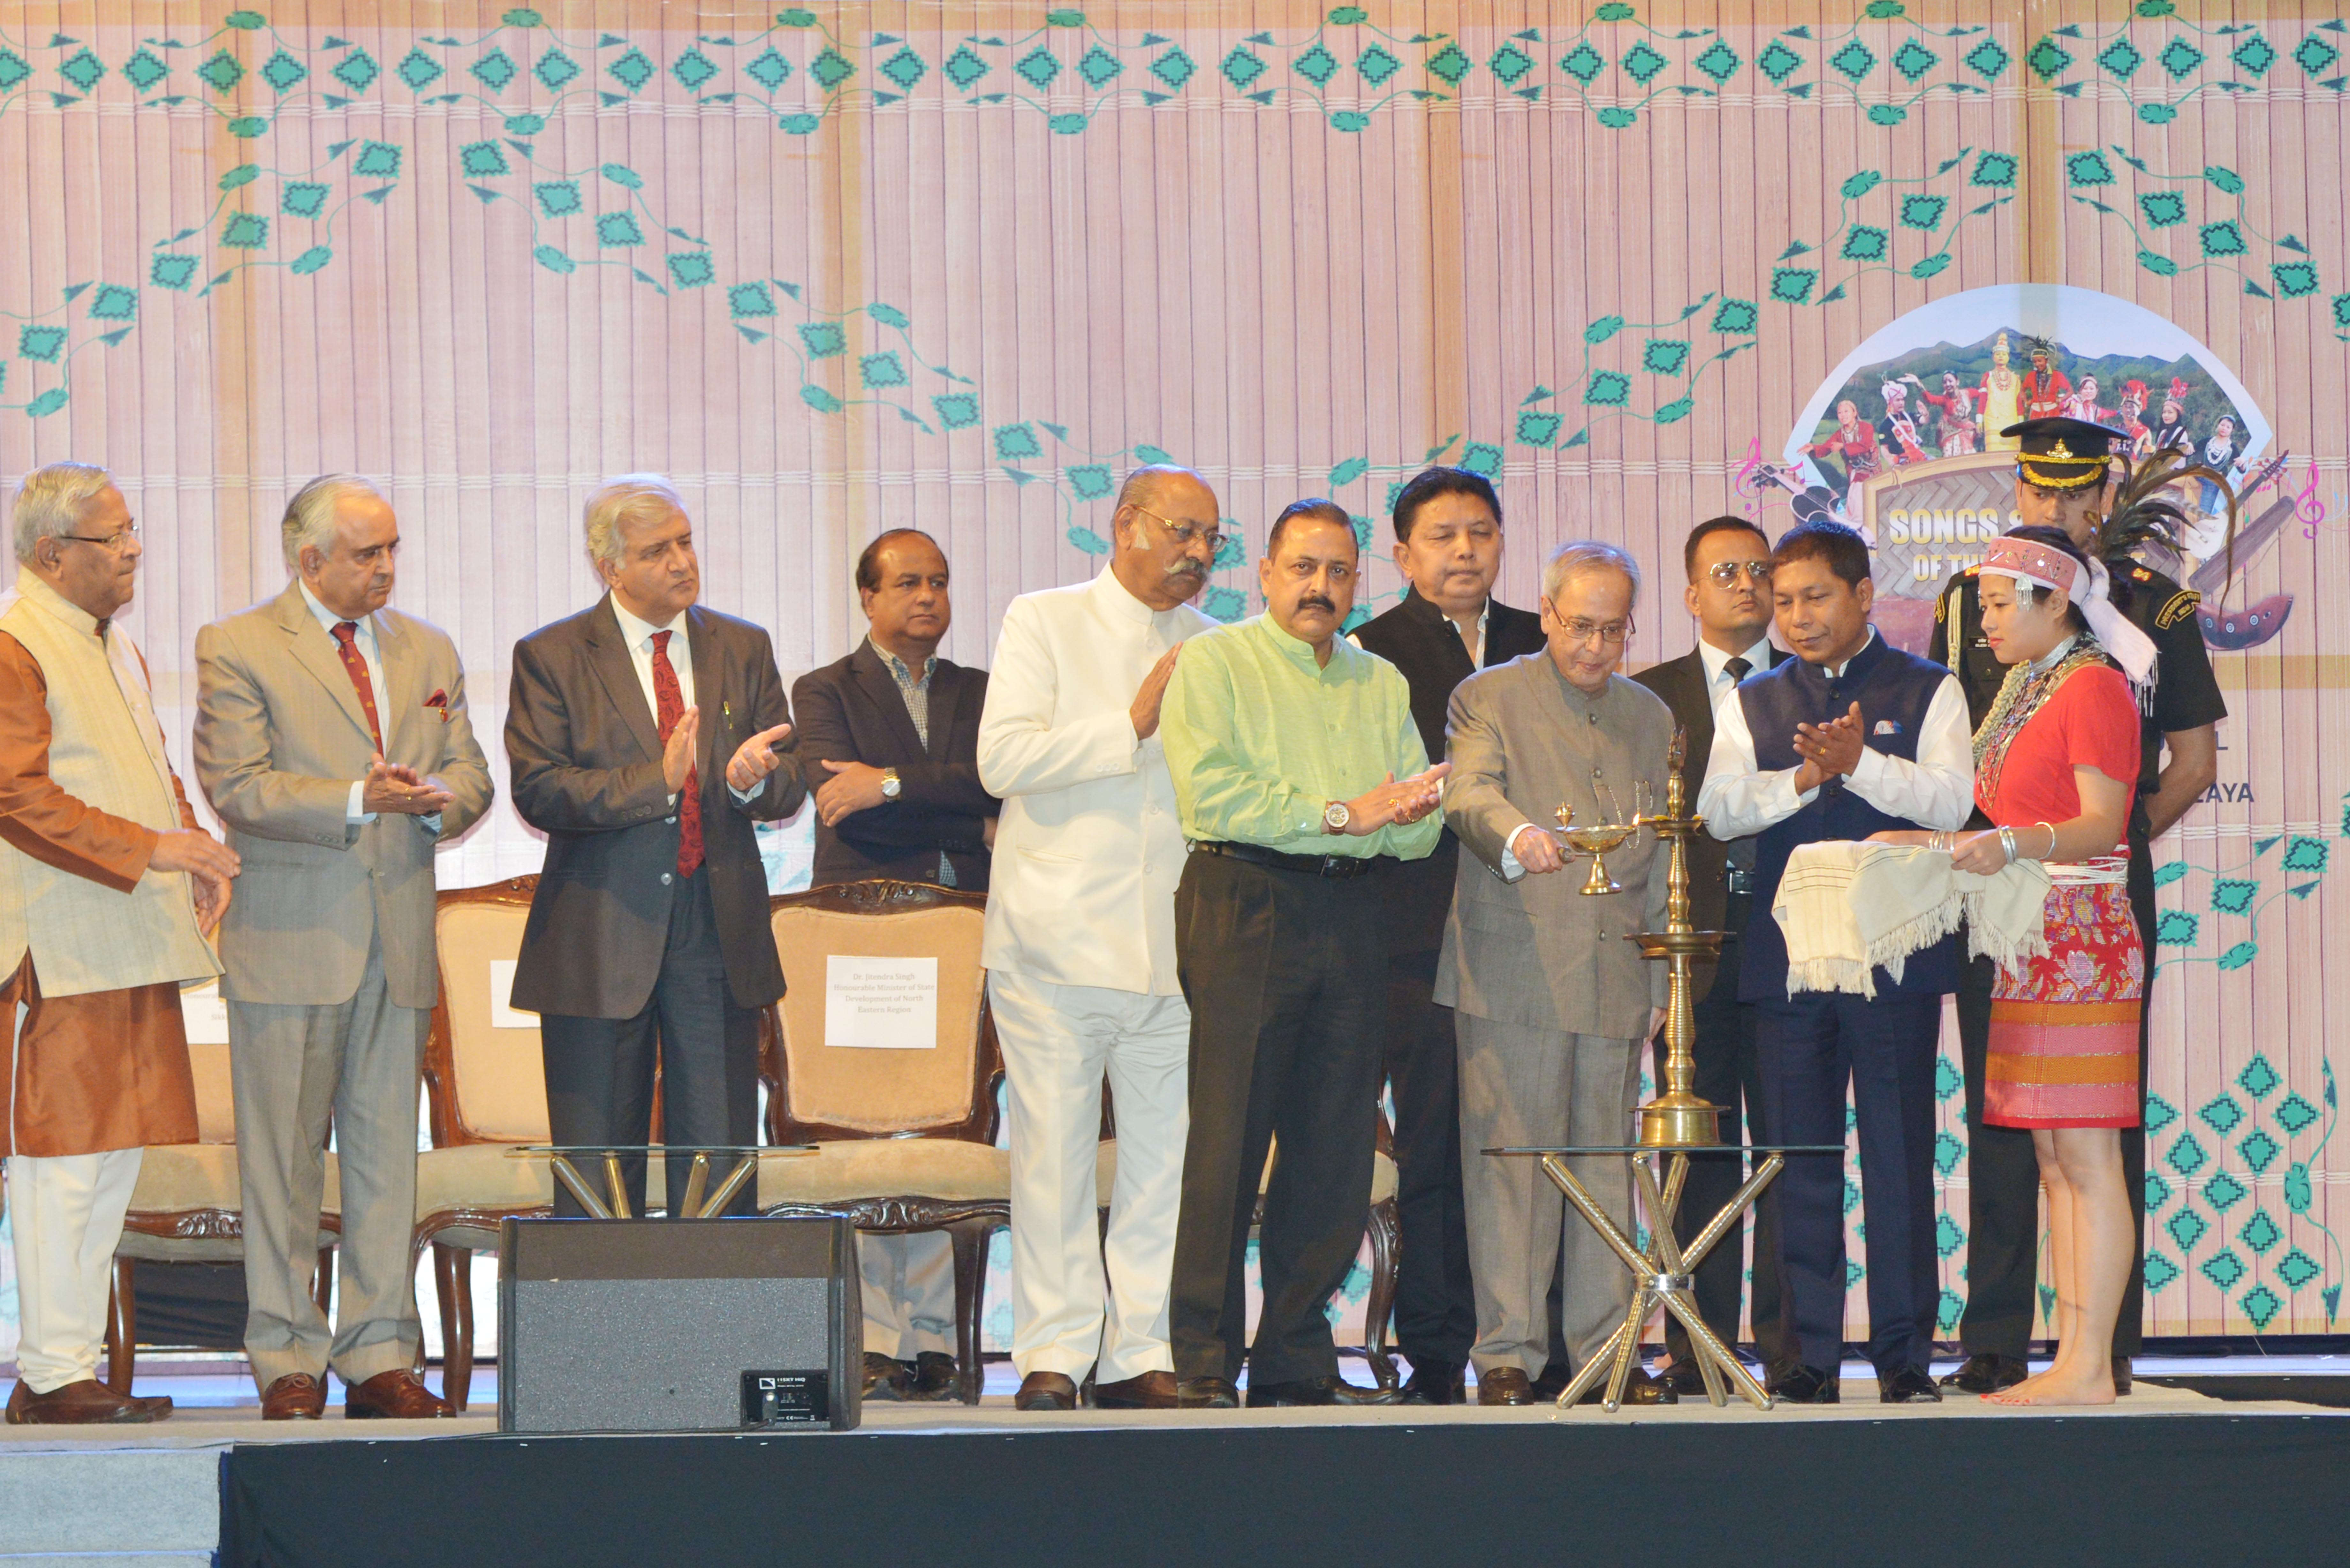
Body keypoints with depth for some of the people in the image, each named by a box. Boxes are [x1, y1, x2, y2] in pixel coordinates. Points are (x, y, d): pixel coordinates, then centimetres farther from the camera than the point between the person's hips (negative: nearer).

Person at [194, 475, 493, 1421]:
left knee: (388, 1154, 6)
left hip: (401, 941, 5)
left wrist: (438, 801, -11)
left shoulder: (429, 653, 15)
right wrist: (359, 802, -19)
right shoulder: (236, 650, -2)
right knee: (282, 1159, -1)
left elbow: (470, 774, 13)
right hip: (290, 942, -5)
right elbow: (237, 789, -10)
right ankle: (287, 1361, 5)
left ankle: (380, 1357, 10)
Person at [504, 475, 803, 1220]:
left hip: (719, 933, 3)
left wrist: (749, 779, -15)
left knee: (721, 1163, 2)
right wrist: (656, 783, -22)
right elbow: (539, 792, -10)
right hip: (602, 940, -3)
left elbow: (789, 786, 9)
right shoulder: (551, 656, 0)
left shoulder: (743, 649, 11)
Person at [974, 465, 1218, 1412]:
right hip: (1058, 935, -3)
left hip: (1175, 938, 3)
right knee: (1053, 1153, -3)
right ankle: (1052, 1355, 3)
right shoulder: (1043, 625, 4)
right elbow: (1002, 759, -8)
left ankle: (1143, 1355, 5)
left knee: (1167, 1155, 0)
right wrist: (1132, 723, -10)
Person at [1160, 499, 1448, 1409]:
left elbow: (1423, 825, 12)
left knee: (1336, 1149, 3)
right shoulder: (1214, 663, 4)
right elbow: (1214, 795, -11)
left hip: (1351, 915, 5)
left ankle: (1296, 1359, 10)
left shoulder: (1381, 684, 20)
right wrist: (1341, 814, -12)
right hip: (1246, 904, -5)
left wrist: (1394, 817, -11)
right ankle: (1204, 1366, -5)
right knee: (1228, 1142, -8)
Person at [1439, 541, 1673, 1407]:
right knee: (1510, 1163, -5)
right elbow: (1469, 794, -17)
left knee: (1606, 1166, 6)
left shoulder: (1650, 718, 17)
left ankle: (1604, 1347, 12)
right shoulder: (1490, 698, 2)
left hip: (1616, 980, 4)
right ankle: (1507, 1352, -1)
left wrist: (1661, 979, 14)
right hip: (1514, 974, -4)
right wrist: (1516, 833, -39)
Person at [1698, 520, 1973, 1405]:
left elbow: (1949, 802, -6)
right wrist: (1804, 779, -14)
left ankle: (1904, 1353, 2)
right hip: (1786, 956, 3)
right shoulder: (1753, 703, 15)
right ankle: (1808, 1354, 7)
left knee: (1900, 1155, -2)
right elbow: (1721, 809, 1)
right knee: (1800, 1156, 3)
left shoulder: (1927, 692, 7)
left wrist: (1859, 763, -17)